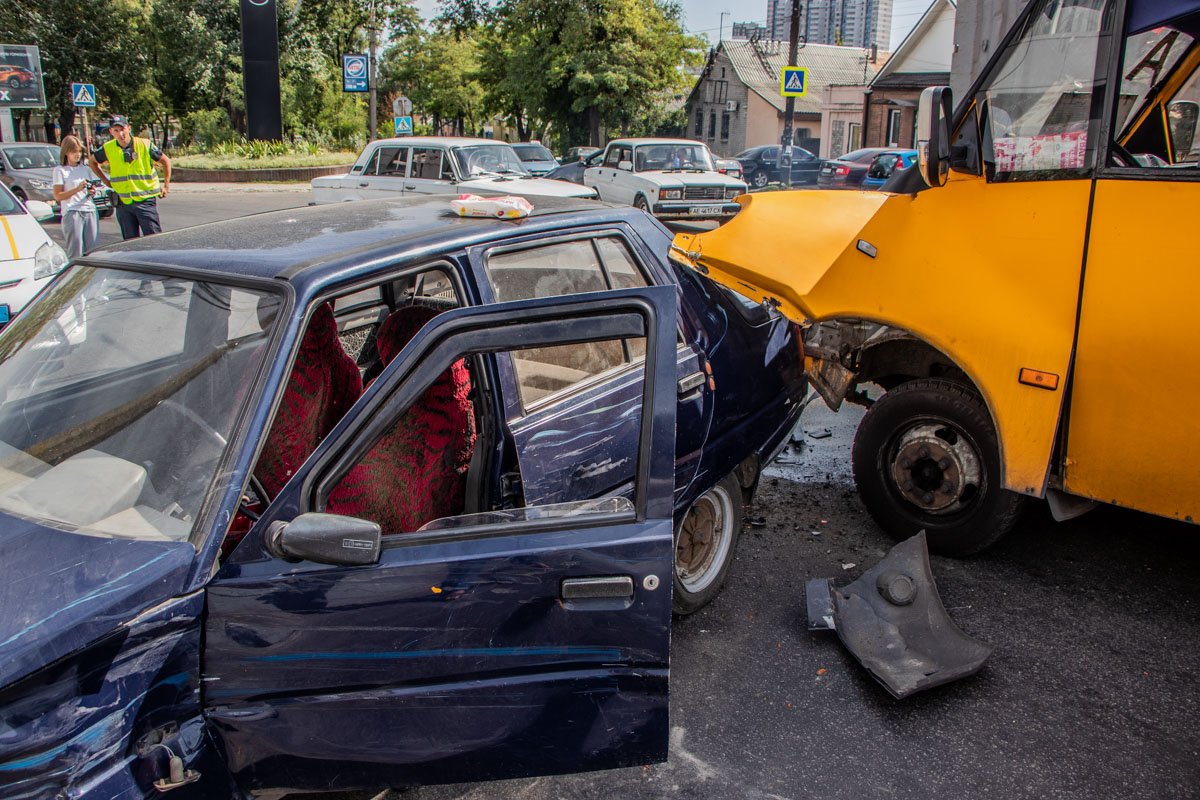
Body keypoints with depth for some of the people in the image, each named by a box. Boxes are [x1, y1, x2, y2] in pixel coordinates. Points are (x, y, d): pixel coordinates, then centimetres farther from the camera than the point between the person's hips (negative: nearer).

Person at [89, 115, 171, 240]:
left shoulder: (145, 145, -4)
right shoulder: (108, 148, 3)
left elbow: (166, 161, 8)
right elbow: (92, 162, 21)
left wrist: (166, 186, 5)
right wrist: (107, 182, 13)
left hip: (145, 201, -3)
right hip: (123, 203, 3)